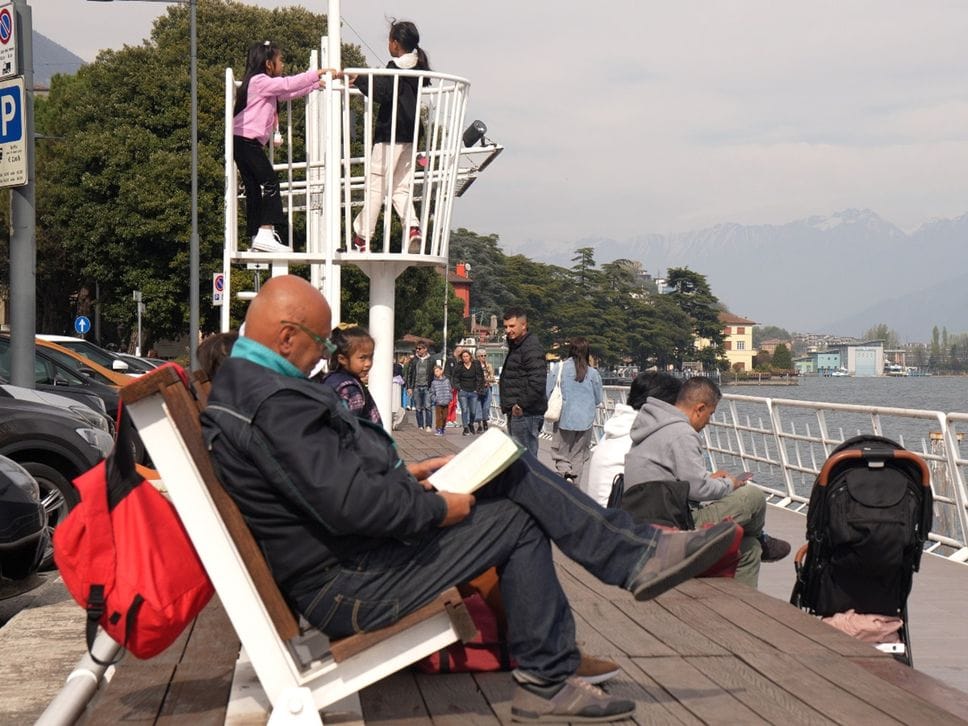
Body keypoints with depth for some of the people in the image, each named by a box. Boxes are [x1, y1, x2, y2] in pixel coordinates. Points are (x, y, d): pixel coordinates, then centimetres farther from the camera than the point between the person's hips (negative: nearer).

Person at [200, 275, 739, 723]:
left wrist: (403, 473, 12)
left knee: (515, 473, 6)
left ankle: (638, 554, 12)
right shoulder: (275, 402, -26)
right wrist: (437, 509, -16)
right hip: (345, 588, -11)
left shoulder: (240, 384, 10)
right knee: (517, 521, -2)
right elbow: (351, 503, -32)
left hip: (336, 553, 11)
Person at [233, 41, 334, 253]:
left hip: (243, 142, 10)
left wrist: (315, 84, 28)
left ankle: (257, 237, 8)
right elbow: (288, 84, -16)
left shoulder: (267, 86, 20)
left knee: (254, 189, 8)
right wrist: (316, 74, -9)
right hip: (247, 140, -10)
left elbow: (288, 93, 27)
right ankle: (265, 233, -21)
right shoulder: (261, 81, -9)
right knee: (270, 182, -14)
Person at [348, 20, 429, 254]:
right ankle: (413, 227, -9)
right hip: (410, 137, 8)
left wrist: (360, 79, -14)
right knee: (400, 187, 12)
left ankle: (361, 237, 1)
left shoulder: (396, 68, -12)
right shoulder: (419, 69, 12)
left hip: (390, 136, -8)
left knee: (376, 186, -3)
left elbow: (383, 93, -23)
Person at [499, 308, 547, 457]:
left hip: (526, 413, -11)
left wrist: (521, 405, -21)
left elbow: (537, 382, -24)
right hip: (516, 412, 11)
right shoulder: (515, 346, 19)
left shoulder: (531, 348, -14)